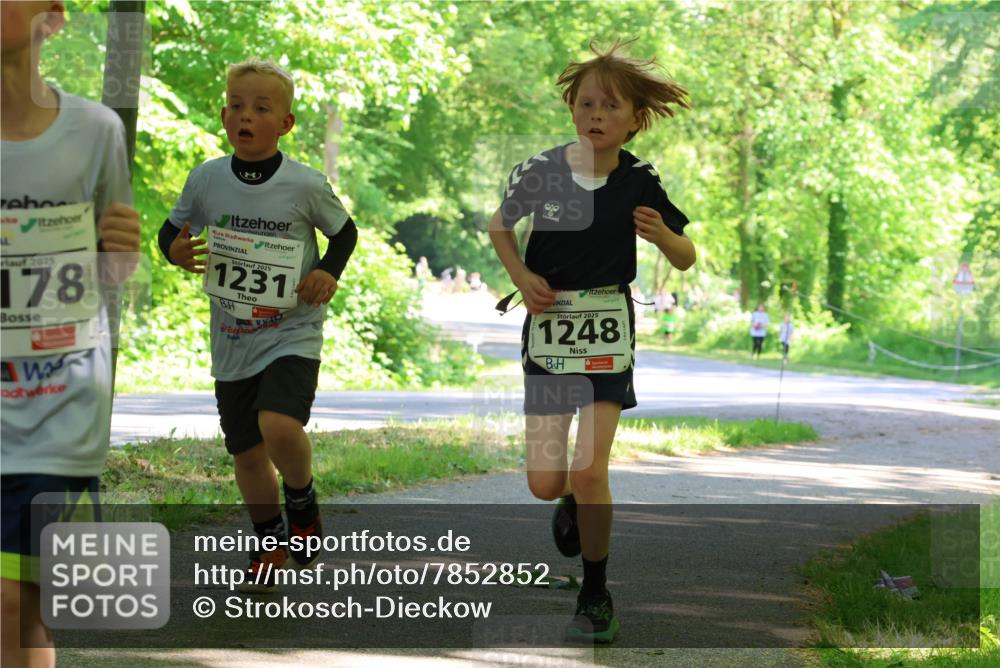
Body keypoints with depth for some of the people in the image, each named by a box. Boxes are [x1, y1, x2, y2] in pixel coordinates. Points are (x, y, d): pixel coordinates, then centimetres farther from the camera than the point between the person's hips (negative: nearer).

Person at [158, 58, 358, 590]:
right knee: (246, 452, 10)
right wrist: (175, 250, -12)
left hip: (292, 334, -3)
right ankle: (270, 541, 35)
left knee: (279, 426, -27)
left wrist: (329, 272, -11)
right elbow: (172, 230, 11)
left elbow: (344, 232, 7)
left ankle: (302, 499, 5)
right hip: (231, 342, 4)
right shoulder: (206, 180, -2)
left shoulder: (305, 185, -8)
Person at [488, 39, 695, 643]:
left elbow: (686, 259, 1)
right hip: (548, 323, 1)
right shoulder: (542, 171, -9)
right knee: (545, 484, 1)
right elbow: (500, 227, 10)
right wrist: (522, 276, -6)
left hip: (609, 327, -1)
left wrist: (662, 234, -20)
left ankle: (596, 595, 8)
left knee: (589, 470, -11)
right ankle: (574, 501, 40)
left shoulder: (640, 181, -9)